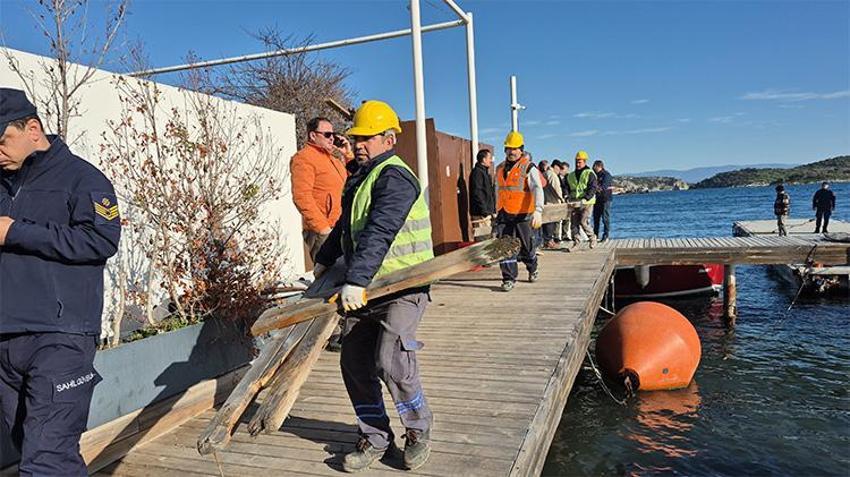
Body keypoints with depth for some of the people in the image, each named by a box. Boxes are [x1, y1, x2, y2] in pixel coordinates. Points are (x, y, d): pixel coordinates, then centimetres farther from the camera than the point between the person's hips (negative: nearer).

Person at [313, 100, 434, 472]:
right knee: (354, 362, 6)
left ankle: (419, 432, 6)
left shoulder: (395, 178, -15)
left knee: (390, 360, -20)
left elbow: (378, 233, -29)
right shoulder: (361, 176, 16)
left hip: (403, 288, -9)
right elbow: (346, 225, 29)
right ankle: (376, 439, 21)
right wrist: (325, 259, 32)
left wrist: (355, 281, -37)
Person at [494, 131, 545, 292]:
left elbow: (537, 189, -19)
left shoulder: (528, 168, -6)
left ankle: (533, 270, 36)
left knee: (526, 247, 9)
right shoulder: (500, 169, 12)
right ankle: (509, 279, 3)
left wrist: (538, 211, -32)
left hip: (523, 215, -4)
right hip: (504, 215, 4)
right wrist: (498, 211, 24)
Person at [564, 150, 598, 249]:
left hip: (586, 203, -5)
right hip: (574, 203, 5)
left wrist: (584, 199, -21)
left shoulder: (590, 174, -2)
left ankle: (592, 238, 12)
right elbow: (567, 188, 20)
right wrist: (567, 197, 1)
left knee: (584, 222, -11)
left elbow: (592, 189, -11)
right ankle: (576, 241, 14)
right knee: (573, 223, 3)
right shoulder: (571, 175, 14)